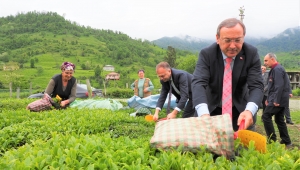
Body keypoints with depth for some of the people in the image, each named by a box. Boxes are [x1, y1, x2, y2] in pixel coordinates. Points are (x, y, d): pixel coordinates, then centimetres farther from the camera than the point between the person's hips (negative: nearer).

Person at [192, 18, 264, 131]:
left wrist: (249, 110, -41)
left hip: (241, 111, 1)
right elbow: (199, 83, -30)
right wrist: (204, 113, -48)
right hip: (212, 110, -1)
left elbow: (256, 86, -19)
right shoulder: (206, 54, -17)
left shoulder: (251, 53, -13)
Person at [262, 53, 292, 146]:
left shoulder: (277, 69, -14)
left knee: (266, 116, -9)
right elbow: (272, 86, 22)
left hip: (278, 99, -10)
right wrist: (268, 99, 20)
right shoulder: (275, 69, 19)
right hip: (280, 99, 10)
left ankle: (272, 139, -4)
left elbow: (279, 86, -22)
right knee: (279, 120, 13)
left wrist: (276, 100, -23)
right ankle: (286, 141, 19)